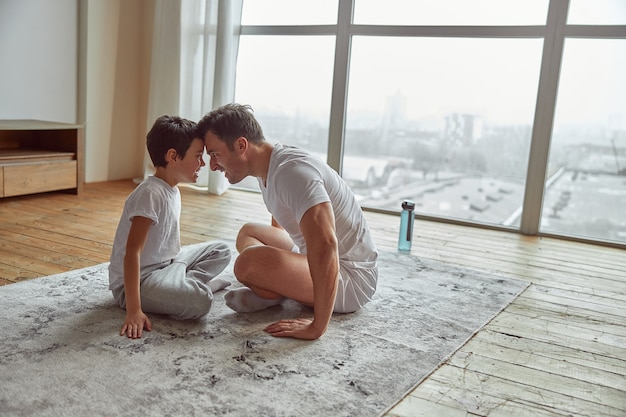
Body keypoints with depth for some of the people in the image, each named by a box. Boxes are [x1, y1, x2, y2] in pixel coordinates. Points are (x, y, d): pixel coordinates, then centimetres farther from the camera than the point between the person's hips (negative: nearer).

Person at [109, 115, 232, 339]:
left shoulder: (173, 190, 6)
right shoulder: (151, 194, -24)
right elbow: (132, 253, -30)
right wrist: (134, 310, -34)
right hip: (135, 280, -10)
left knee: (221, 251, 14)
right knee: (199, 300, -34)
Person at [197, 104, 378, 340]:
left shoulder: (291, 170, -26)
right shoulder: (267, 169, 4)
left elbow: (325, 245, -39)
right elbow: (279, 230, 21)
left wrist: (317, 327, -37)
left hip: (350, 276, -10)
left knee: (249, 261, -31)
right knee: (248, 233, 22)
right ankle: (277, 293, -1)